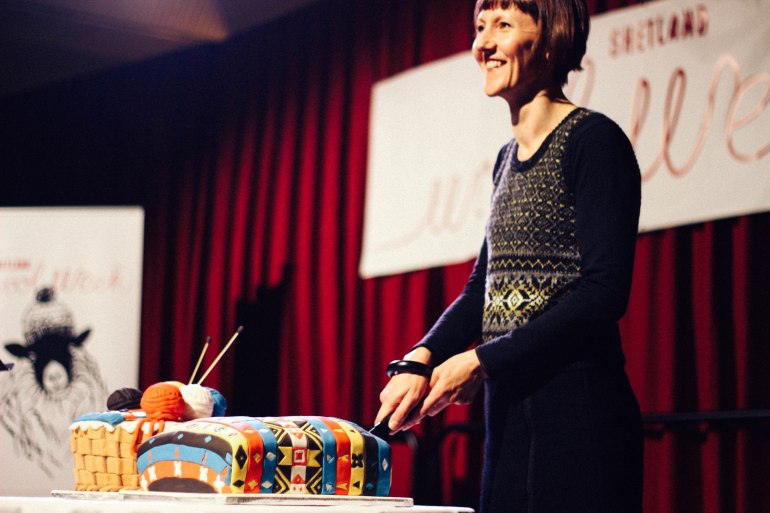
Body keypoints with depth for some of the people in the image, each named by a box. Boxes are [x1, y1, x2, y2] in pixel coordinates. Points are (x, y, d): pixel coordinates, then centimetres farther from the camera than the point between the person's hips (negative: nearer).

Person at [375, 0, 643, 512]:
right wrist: (420, 360, 0)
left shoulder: (594, 140, -9)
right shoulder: (510, 158, 16)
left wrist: (482, 361, -15)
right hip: (508, 409, 8)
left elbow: (606, 292, -16)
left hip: (578, 404, -8)